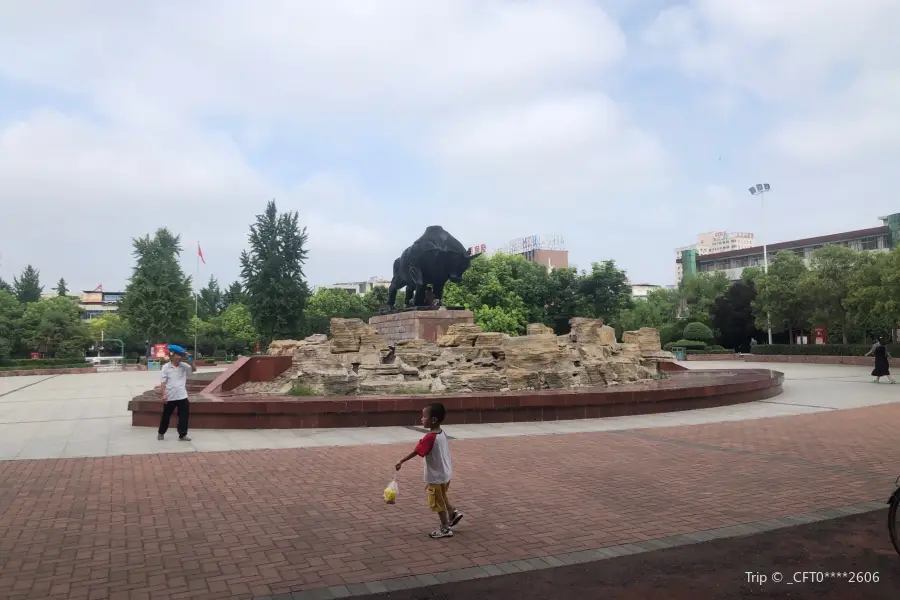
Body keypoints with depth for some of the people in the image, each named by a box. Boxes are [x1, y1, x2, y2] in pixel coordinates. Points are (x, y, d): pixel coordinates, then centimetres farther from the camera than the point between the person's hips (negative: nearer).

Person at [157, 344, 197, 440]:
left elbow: (194, 369, -3)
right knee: (166, 416, 13)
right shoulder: (166, 367, -6)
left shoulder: (183, 366, 3)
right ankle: (161, 433, 32)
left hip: (182, 396, 3)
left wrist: (190, 359, -12)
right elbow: (163, 382, -8)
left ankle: (182, 435, 8)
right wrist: (164, 395, -16)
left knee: (184, 416, 0)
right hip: (170, 397, -3)